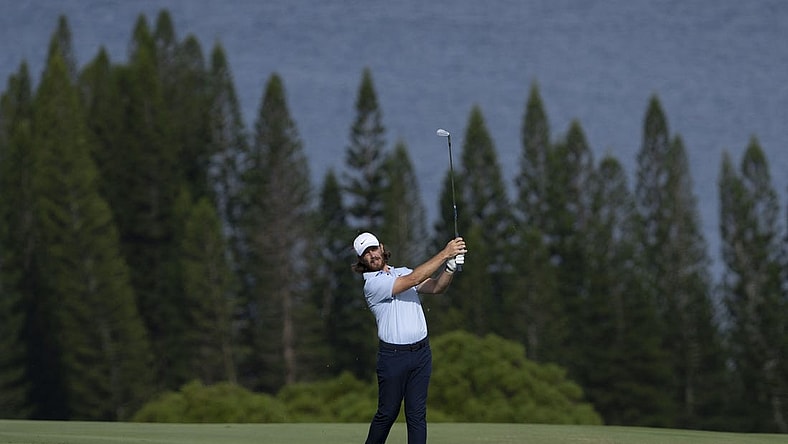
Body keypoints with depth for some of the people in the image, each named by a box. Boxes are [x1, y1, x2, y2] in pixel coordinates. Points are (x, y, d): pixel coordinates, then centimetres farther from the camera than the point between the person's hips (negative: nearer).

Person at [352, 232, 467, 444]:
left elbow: (436, 287, 1)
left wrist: (450, 267, -19)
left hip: (421, 352, 5)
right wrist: (445, 254, -21)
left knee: (417, 414, 2)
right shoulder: (372, 284, -9)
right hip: (393, 355, -5)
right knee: (387, 413, 3)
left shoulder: (402, 272, 14)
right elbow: (413, 280, -19)